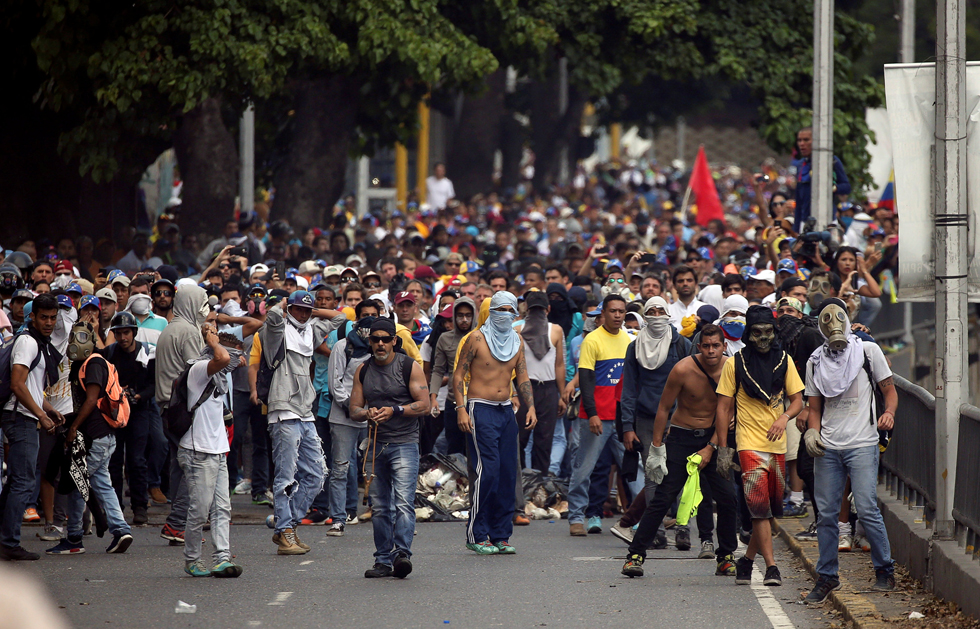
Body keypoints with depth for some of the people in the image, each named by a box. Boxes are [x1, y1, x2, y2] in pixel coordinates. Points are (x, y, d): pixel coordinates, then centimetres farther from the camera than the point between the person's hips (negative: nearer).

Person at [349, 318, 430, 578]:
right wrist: (366, 413, -10)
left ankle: (401, 554, -25)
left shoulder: (409, 367, -2)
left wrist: (394, 410, -17)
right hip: (376, 444, 5)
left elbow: (424, 405, -5)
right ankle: (383, 561, 11)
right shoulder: (363, 370, 11)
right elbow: (354, 409, 12)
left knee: (403, 502, -17)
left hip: (404, 443, -5)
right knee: (380, 507, 7)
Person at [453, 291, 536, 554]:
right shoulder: (477, 338, -4)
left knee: (508, 472, 2)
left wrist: (530, 407, 3)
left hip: (506, 411, 6)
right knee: (487, 469, -15)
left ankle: (501, 535, 9)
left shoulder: (517, 341, 12)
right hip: (480, 409, -6)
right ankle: (476, 535, -10)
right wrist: (461, 409, -14)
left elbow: (522, 378, 16)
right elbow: (458, 375, -5)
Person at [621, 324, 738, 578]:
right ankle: (636, 554, -4)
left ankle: (725, 557, 7)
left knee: (727, 496, -7)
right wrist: (656, 448, -8)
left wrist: (710, 448, -9)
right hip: (681, 436, -3)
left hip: (712, 436, 3)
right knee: (663, 497, -9)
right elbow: (663, 408, -7)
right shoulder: (683, 370, -18)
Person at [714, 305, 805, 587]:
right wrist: (723, 448, -4)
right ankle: (771, 567, -14)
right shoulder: (735, 363, -1)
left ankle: (747, 560, 26)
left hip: (778, 445, 4)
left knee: (771, 510, 9)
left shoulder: (783, 361, 8)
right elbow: (724, 407, 1)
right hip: (750, 444, -4)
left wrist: (784, 418, -13)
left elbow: (797, 400, 9)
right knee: (760, 507, -13)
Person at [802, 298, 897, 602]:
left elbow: (889, 389, 7)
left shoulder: (868, 351, 4)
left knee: (866, 510, -11)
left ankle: (885, 571, 4)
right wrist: (812, 431, -3)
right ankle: (826, 576, 14)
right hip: (828, 448, 4)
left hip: (862, 444, -4)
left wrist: (889, 412, -13)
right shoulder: (815, 361, 13)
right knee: (826, 514, 3)